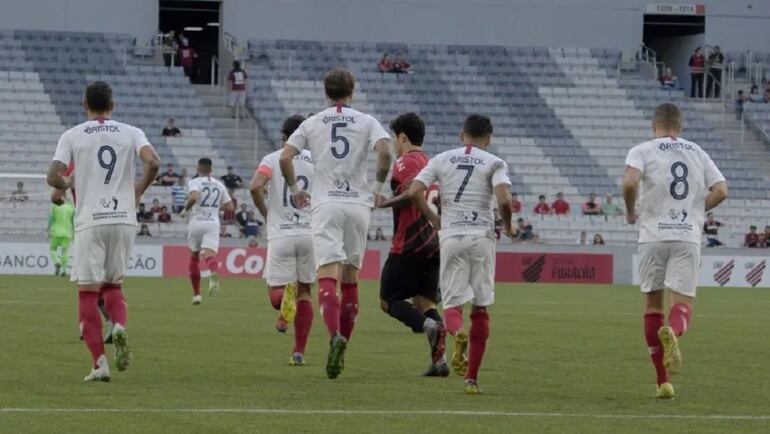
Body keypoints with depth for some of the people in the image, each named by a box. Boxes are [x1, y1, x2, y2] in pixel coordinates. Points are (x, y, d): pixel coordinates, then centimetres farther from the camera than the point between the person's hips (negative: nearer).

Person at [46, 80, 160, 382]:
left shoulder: (72, 136, 2)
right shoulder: (131, 133, 6)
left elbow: (53, 177, -8)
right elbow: (153, 162, -10)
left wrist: (66, 185, 15)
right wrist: (139, 190, 7)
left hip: (90, 221, -2)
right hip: (124, 219, 2)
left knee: (88, 292, 3)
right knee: (113, 284, 19)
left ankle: (99, 363, -6)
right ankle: (119, 326, -13)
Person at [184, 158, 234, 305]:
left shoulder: (194, 183, -2)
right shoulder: (219, 185, 12)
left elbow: (193, 197, -23)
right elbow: (230, 207, 14)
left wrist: (186, 207, -4)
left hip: (196, 223, -1)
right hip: (213, 223, 1)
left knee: (194, 257, 18)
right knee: (210, 255, -14)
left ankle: (196, 294, 22)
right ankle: (214, 272, -52)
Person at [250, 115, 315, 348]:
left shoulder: (272, 159, 2)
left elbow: (255, 187, -14)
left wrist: (265, 213, 3)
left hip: (280, 235, -2)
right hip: (310, 232, 2)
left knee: (275, 290, 8)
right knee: (305, 290, 13)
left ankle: (286, 296, -31)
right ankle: (299, 351, 6)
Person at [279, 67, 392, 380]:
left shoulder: (312, 123, 7)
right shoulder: (367, 122, 5)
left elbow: (285, 157, -1)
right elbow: (384, 152, -12)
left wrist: (294, 189, 15)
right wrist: (378, 187, 2)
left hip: (325, 205, -1)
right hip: (358, 204, 1)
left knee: (328, 275, -11)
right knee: (350, 277, 12)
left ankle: (335, 335, -36)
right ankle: (342, 347, 14)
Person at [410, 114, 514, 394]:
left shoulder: (441, 160, 9)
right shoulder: (494, 163, 2)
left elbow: (415, 192, -1)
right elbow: (504, 200, -13)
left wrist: (433, 219, 13)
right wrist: (508, 226, 6)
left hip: (450, 237, 1)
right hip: (481, 237, -1)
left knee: (452, 304, 6)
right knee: (480, 308, 8)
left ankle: (457, 333, -31)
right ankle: (472, 378, 4)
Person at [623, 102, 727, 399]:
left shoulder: (642, 151, 3)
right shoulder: (697, 153, 14)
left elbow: (629, 182, -15)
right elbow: (720, 190, 5)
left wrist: (631, 212, 2)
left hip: (654, 235, -1)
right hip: (688, 237, 1)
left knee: (652, 303, 11)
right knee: (683, 302, 0)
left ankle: (663, 381, 10)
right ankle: (673, 331, -40)